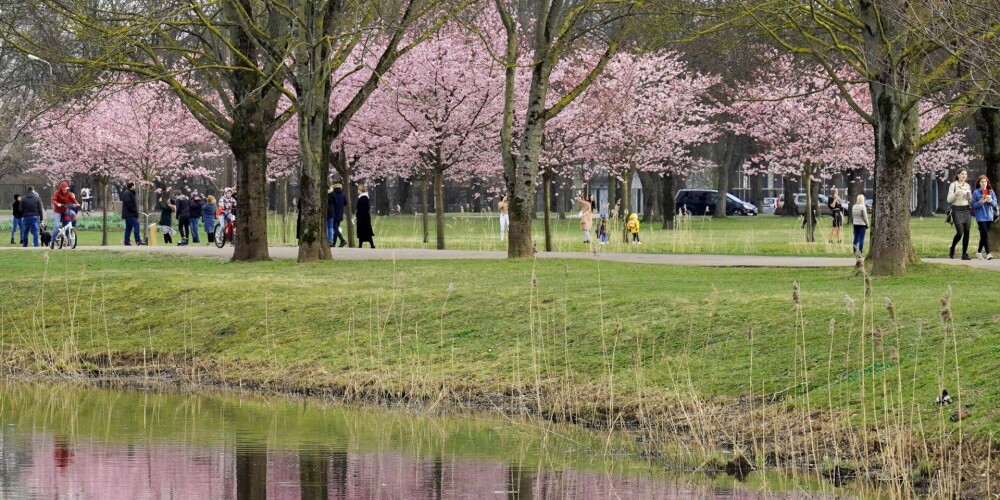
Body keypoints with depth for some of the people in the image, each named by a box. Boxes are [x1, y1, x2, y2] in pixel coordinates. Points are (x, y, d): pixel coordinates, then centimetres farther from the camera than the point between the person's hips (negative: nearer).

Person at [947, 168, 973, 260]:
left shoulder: (967, 186, 12)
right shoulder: (953, 185, -3)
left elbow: (970, 201, 16)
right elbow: (949, 200, -6)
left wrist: (969, 196, -6)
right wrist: (956, 194, -22)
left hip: (966, 210, 5)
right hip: (957, 210, -5)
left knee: (966, 233, -2)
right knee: (960, 232, -11)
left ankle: (965, 254, 3)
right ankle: (952, 249, 14)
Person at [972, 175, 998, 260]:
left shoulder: (991, 192, 8)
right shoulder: (976, 192, -4)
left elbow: (995, 204, 7)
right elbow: (973, 205, -5)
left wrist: (991, 201, -13)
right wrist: (980, 202, -22)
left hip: (989, 217, 5)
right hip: (981, 217, -5)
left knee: (983, 235, 11)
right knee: (985, 234, -12)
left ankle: (979, 252, 23)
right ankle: (988, 253, -14)